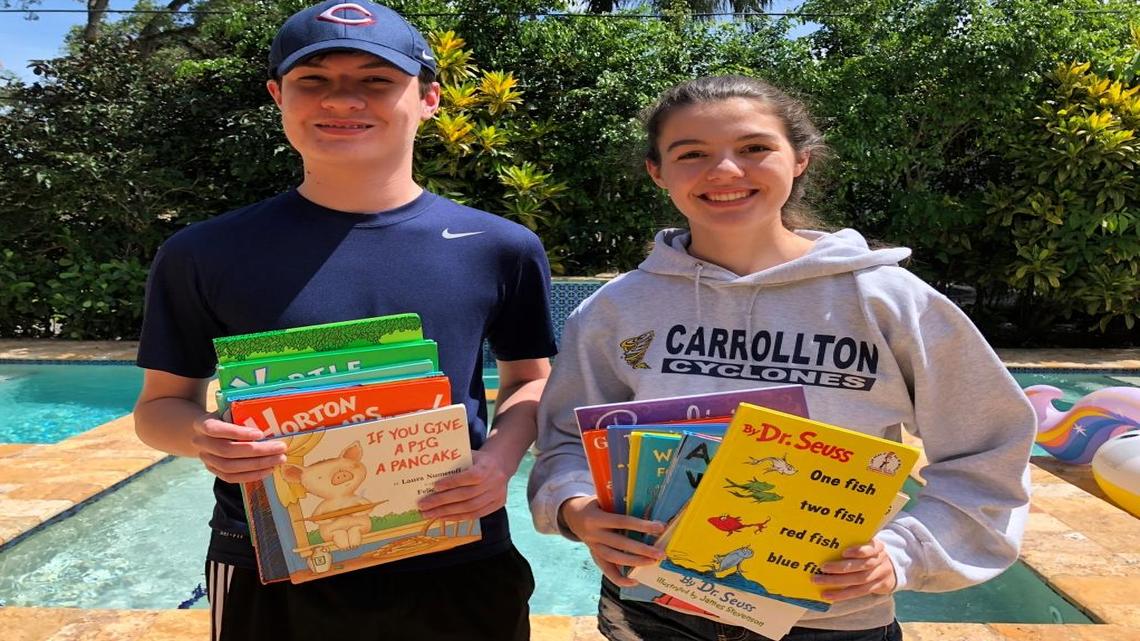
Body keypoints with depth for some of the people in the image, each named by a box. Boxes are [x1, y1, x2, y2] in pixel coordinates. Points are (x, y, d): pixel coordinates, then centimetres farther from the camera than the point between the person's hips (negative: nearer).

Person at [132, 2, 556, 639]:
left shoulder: (501, 248, -4)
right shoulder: (206, 254, -4)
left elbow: (530, 380, 7)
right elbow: (162, 402, 5)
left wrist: (502, 456, -13)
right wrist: (201, 435, -17)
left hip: (459, 571, 1)